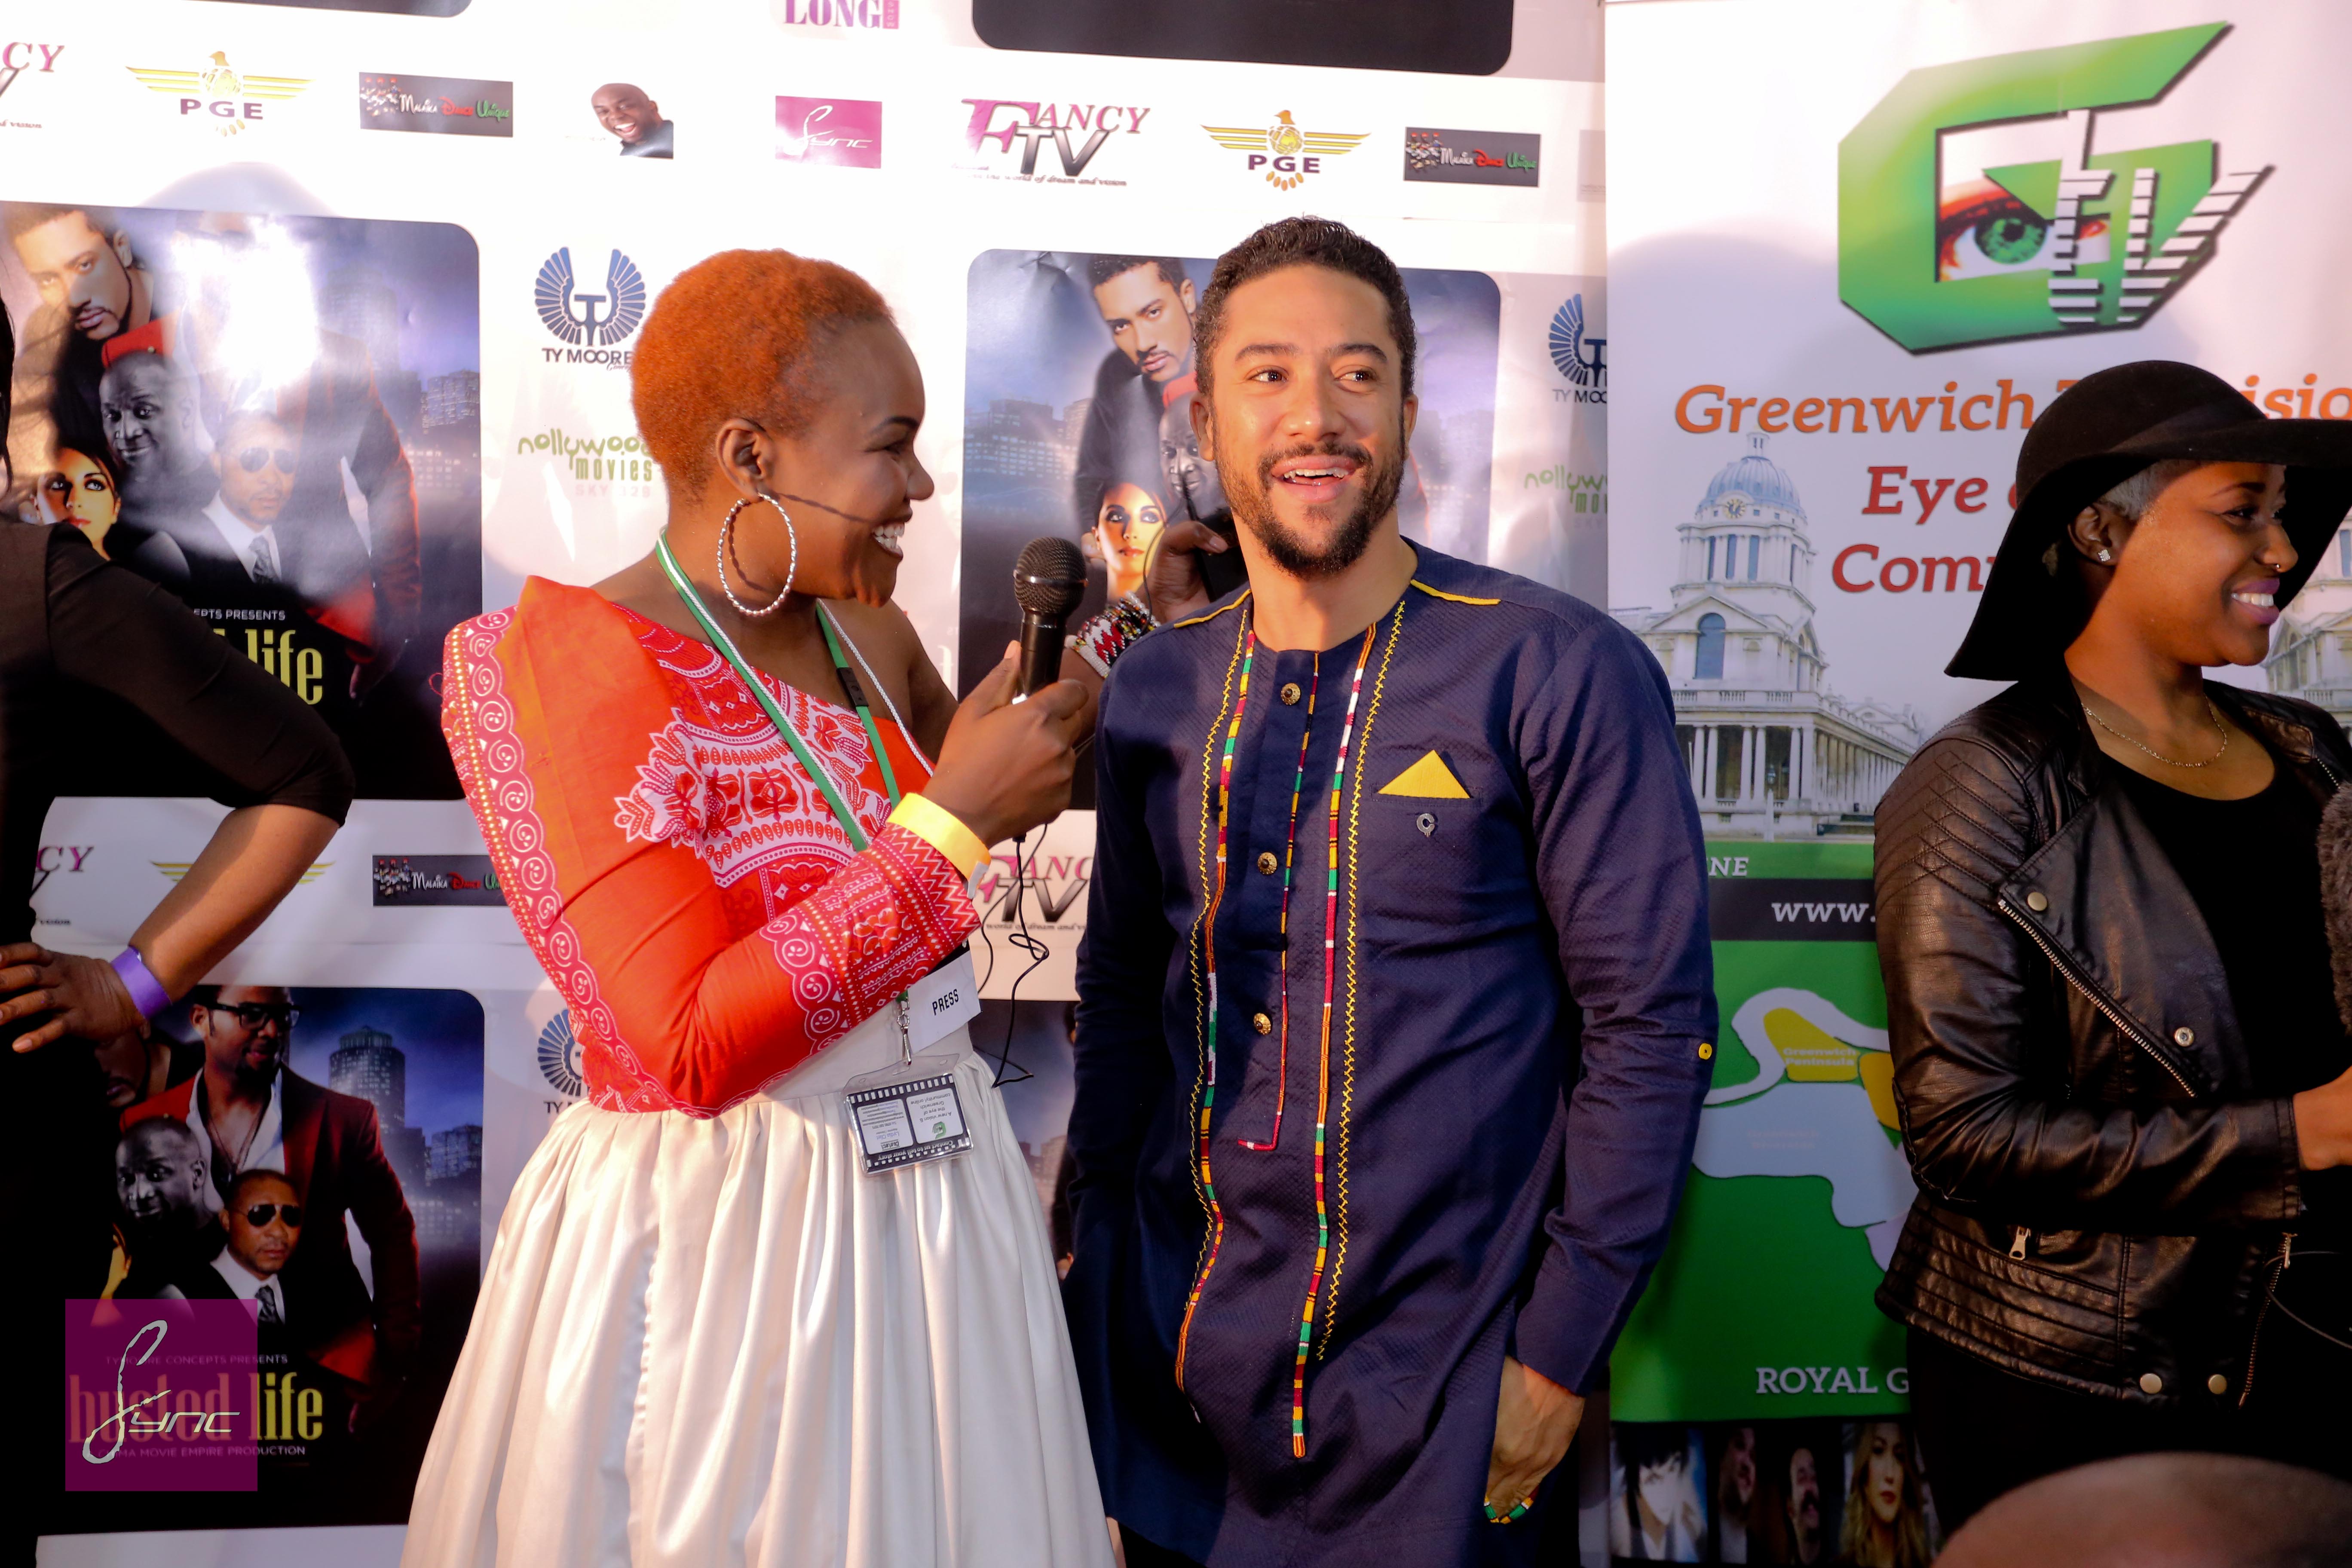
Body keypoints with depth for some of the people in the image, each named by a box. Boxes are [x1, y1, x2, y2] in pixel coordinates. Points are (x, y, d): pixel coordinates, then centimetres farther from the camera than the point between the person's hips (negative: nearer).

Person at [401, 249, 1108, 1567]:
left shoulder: (868, 634, 4)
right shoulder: (574, 663, -16)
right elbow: (695, 1048, -23)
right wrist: (952, 824, -24)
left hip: (941, 1208, 7)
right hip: (711, 1242, -7)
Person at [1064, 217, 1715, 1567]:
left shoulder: (1563, 676, -13)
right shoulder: (1156, 690, 1)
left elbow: (1652, 1023, -12)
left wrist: (1561, 1354, -11)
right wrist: (1097, 1242, 6)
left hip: (1441, 1384, -4)